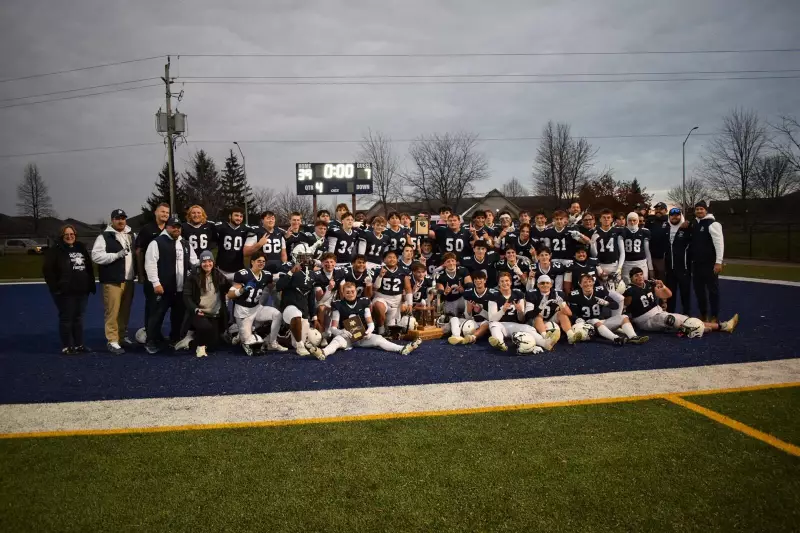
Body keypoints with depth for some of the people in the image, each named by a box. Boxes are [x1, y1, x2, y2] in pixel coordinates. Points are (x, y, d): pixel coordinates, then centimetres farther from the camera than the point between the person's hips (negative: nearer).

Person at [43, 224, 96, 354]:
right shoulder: (55, 251, -4)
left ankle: (79, 345, 19)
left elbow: (89, 268, 16)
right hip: (65, 292, -6)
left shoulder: (81, 248, 13)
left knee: (78, 318, 11)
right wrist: (55, 287, -15)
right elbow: (48, 270, -11)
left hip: (82, 290, 6)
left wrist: (91, 285, 9)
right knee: (66, 319, 0)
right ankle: (66, 347, 7)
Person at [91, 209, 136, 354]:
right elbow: (96, 256, -15)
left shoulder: (131, 235, 13)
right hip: (112, 281, -6)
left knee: (125, 311, 14)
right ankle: (112, 341, -1)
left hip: (129, 280, 6)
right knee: (112, 311, -6)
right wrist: (117, 255, -23)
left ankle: (123, 336, 26)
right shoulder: (104, 237, -6)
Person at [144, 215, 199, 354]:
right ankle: (151, 342, 10)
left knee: (179, 316, 14)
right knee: (157, 315, -1)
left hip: (181, 289, 6)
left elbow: (194, 262, 20)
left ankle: (175, 340, 28)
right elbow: (150, 264, -12)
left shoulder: (185, 244, 15)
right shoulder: (157, 242, -6)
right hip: (163, 288, -6)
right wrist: (156, 283, -16)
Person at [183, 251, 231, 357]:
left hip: (216, 315, 4)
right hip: (199, 313, -4)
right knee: (206, 327, -36)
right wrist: (195, 309, -24)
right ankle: (200, 345, -4)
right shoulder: (194, 276, -7)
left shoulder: (219, 275, 3)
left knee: (213, 345, 4)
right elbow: (186, 296, -10)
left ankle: (198, 335, 37)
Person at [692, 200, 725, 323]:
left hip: (710, 264, -7)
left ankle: (714, 316, 6)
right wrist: (692, 260, 13)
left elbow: (719, 243, -16)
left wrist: (718, 262, -21)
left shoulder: (712, 224, -10)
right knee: (699, 290, 12)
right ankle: (703, 314, 23)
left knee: (713, 289, 0)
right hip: (697, 263, 7)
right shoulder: (694, 224, 13)